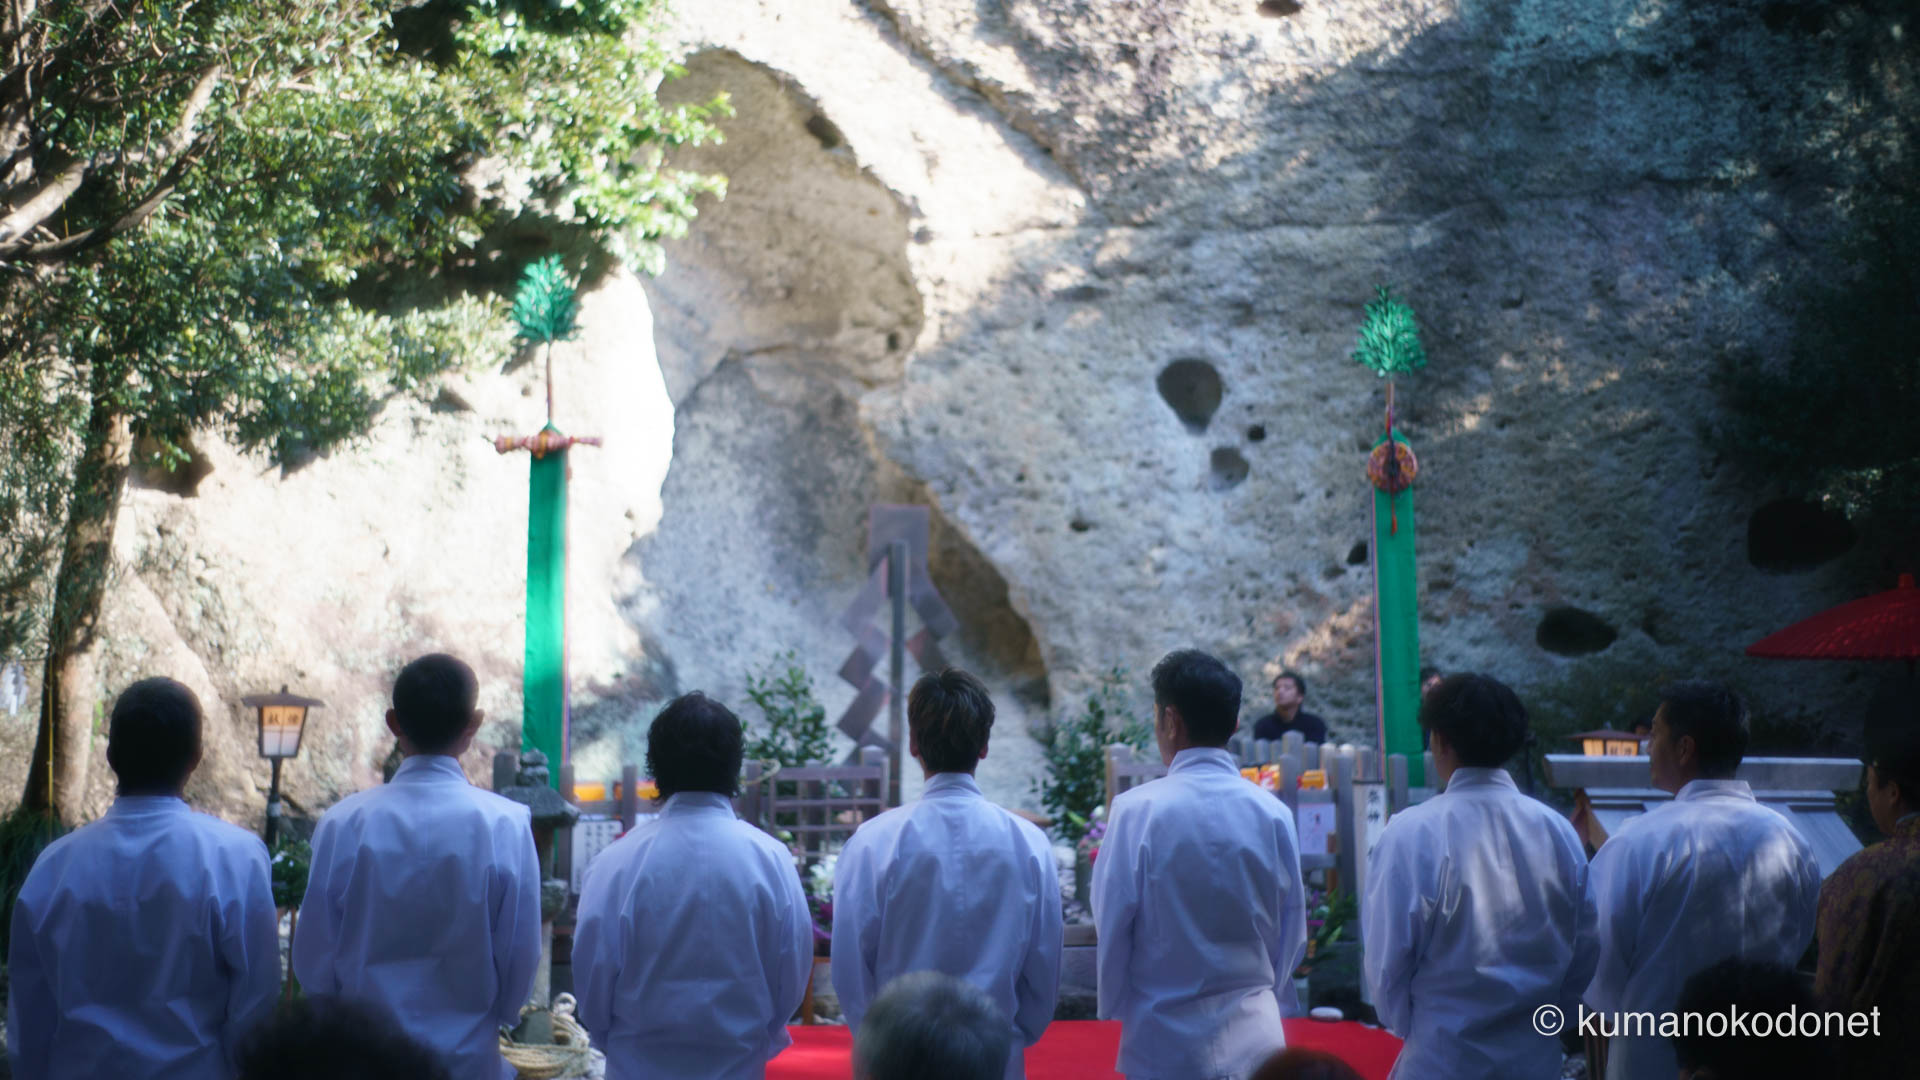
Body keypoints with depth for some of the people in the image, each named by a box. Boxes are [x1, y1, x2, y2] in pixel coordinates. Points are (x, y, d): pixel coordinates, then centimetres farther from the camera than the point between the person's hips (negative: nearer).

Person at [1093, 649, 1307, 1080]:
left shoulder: (1138, 811, -11)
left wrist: (1114, 1009, 9)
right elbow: (1292, 933, 6)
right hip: (1256, 1037, 3)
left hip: (1166, 1043, -3)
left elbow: (1113, 926, -6)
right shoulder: (1274, 814, -2)